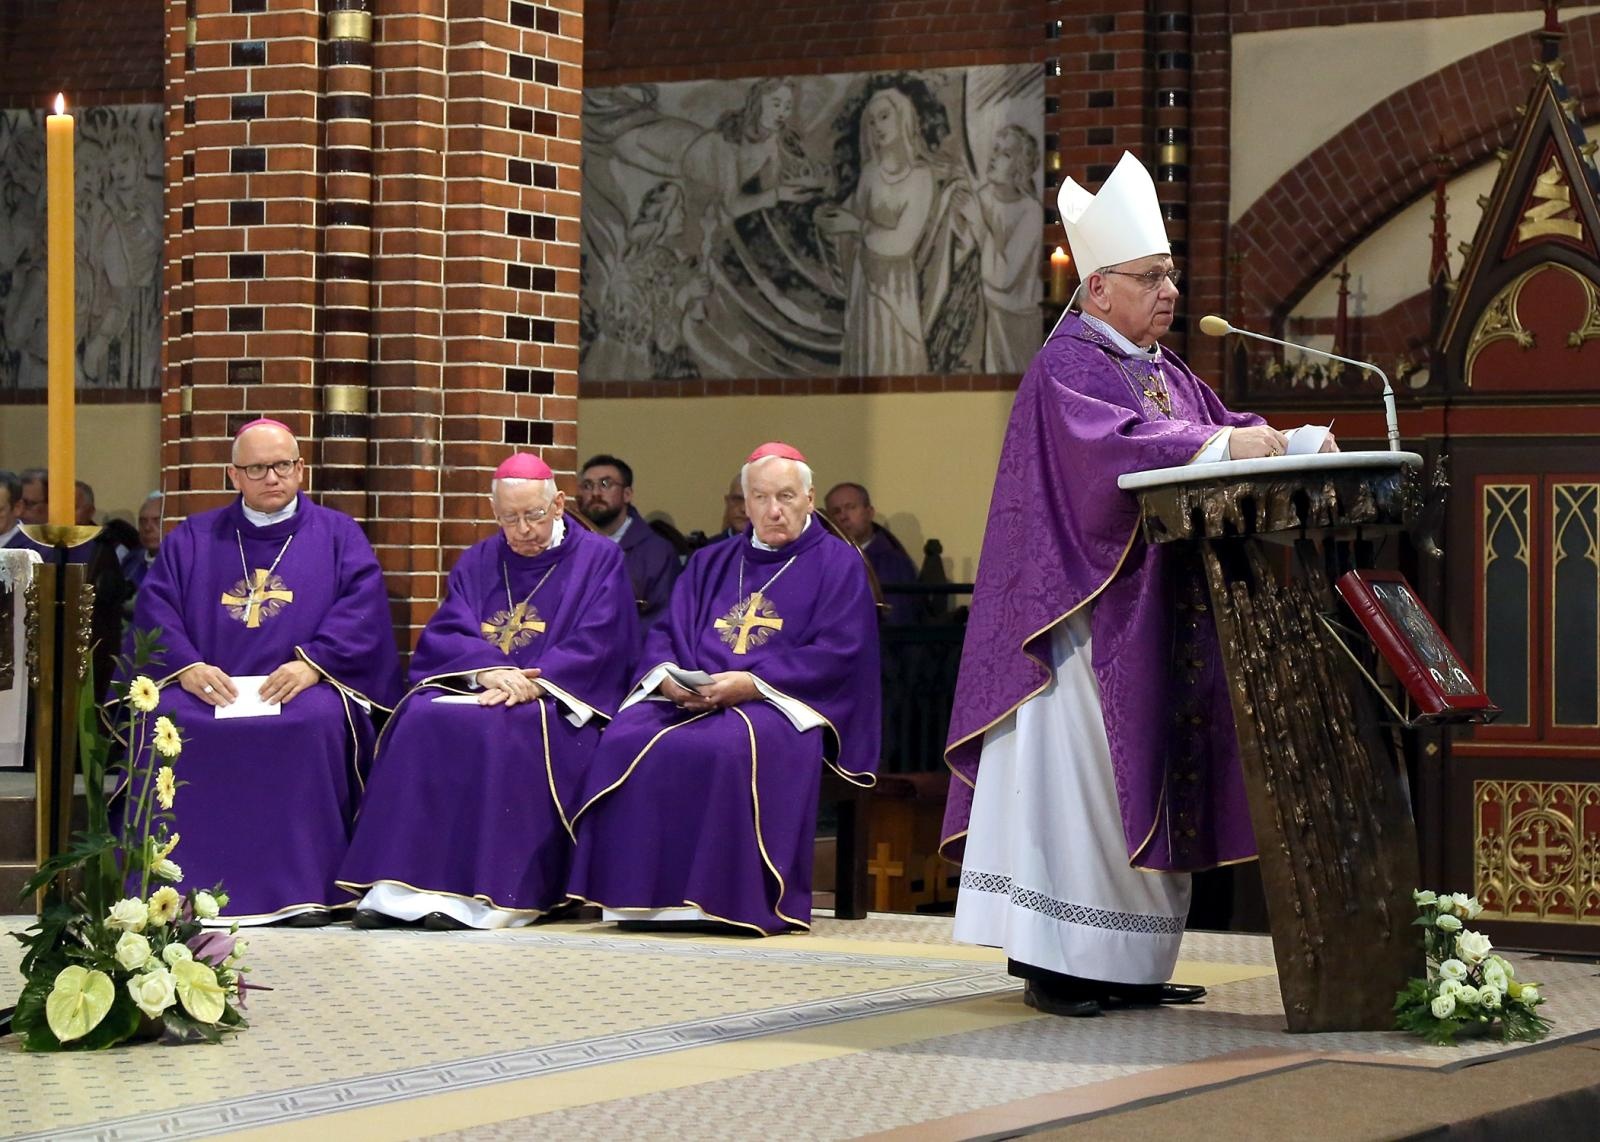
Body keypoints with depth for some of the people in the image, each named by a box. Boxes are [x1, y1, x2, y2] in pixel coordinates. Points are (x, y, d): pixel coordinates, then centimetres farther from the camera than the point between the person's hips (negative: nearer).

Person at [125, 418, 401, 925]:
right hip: (207, 687, 2)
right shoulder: (192, 539, 20)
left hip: (303, 689, -2)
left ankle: (304, 888, -31)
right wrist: (186, 664, -12)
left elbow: (362, 611, 1)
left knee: (318, 721, -36)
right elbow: (154, 609, 8)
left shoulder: (338, 535, 16)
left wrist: (312, 664, -16)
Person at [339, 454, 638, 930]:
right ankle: (399, 886, -34)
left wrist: (531, 683, -21)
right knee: (422, 720, -28)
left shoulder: (599, 560, 7)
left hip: (557, 704, -4)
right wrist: (486, 670, -18)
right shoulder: (477, 562, 18)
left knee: (502, 730, -36)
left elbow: (596, 648, -6)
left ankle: (491, 894, -39)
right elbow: (443, 636, 5)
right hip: (476, 690, 4)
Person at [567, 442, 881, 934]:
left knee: (725, 749, -38)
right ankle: (637, 894, -26)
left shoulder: (837, 564, 7)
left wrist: (750, 683, -17)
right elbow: (665, 633, 17)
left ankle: (728, 898, -33)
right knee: (625, 741, -26)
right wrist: (669, 676, -8)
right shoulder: (710, 563, 24)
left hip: (783, 703, -5)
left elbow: (837, 654, -6)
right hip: (687, 700, 5)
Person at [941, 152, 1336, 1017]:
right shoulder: (1069, 366, -8)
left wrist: (1295, 445, -7)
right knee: (1081, 777, -10)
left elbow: (1223, 428, 12)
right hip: (1092, 611, -9)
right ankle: (1057, 964, -8)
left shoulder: (1166, 372, 20)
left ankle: (1129, 965, 9)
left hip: (1160, 616, 9)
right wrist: (1218, 447, -33)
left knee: (1144, 783, 7)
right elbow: (1111, 443, -25)